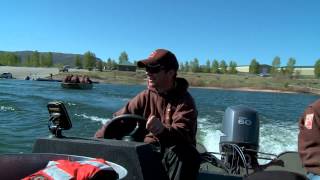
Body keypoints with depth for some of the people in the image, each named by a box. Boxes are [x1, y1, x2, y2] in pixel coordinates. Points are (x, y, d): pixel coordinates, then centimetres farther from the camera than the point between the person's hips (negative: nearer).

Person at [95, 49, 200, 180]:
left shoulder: (184, 100, -10)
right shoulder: (146, 96, 6)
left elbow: (184, 134, -26)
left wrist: (163, 130, -48)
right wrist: (97, 140, -9)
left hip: (175, 151, -3)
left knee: (185, 153, -36)